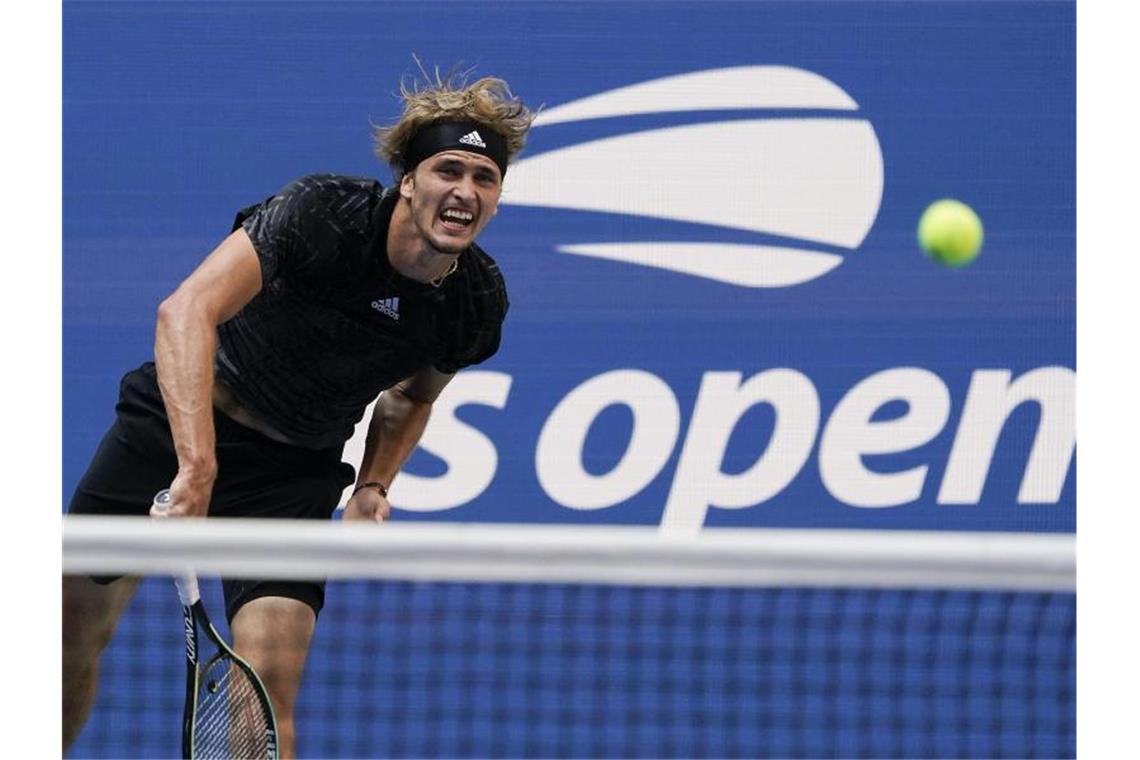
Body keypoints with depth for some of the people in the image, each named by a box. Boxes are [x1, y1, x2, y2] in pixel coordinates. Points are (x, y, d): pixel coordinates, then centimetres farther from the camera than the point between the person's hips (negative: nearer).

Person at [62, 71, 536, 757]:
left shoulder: (480, 304, -12)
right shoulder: (323, 213, -28)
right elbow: (187, 311, -41)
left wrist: (373, 485, -7)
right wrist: (198, 466, -52)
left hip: (292, 475, 2)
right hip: (180, 422, -2)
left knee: (271, 689, -15)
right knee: (75, 632, 5)